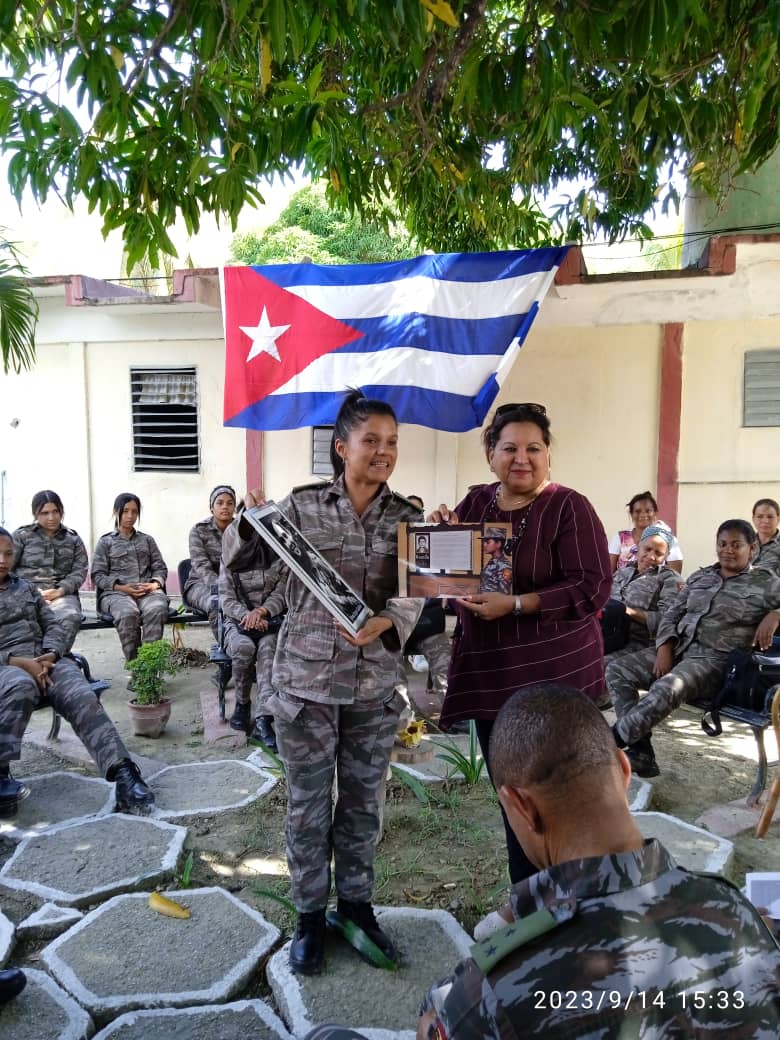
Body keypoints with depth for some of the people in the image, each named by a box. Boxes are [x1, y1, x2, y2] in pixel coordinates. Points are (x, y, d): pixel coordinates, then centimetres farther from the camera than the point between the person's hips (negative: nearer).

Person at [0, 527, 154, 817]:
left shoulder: (25, 588, 23)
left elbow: (53, 625, 18)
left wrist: (49, 655, -5)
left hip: (44, 661, 4)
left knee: (82, 698, -26)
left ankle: (123, 772, -39)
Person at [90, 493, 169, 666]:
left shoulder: (147, 540, 25)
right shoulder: (105, 542, 18)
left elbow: (160, 568, 18)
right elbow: (98, 575, 7)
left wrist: (155, 584, -5)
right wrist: (121, 587, -10)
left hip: (148, 590, 2)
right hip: (115, 593, -1)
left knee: (157, 609, -37)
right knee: (127, 613, -38)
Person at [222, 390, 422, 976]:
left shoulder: (406, 516, 1)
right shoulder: (303, 505, -4)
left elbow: (414, 593, -5)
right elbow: (235, 561, -3)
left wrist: (386, 622, -26)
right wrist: (249, 522, -24)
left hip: (375, 682, 2)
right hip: (306, 678, -2)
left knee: (364, 799, 15)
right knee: (309, 802, 10)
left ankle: (357, 902, 37)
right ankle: (310, 914, 31)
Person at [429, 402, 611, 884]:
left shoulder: (569, 507, -10)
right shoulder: (476, 502, 7)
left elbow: (592, 587, -17)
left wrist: (514, 604, -24)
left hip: (554, 676, -6)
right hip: (490, 672, 6)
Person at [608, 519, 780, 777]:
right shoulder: (700, 577, 17)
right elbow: (671, 614, 13)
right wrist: (664, 649, -2)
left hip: (716, 659, -6)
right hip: (679, 649, 6)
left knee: (666, 689, -37)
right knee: (616, 670, -14)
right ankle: (641, 752, -19)